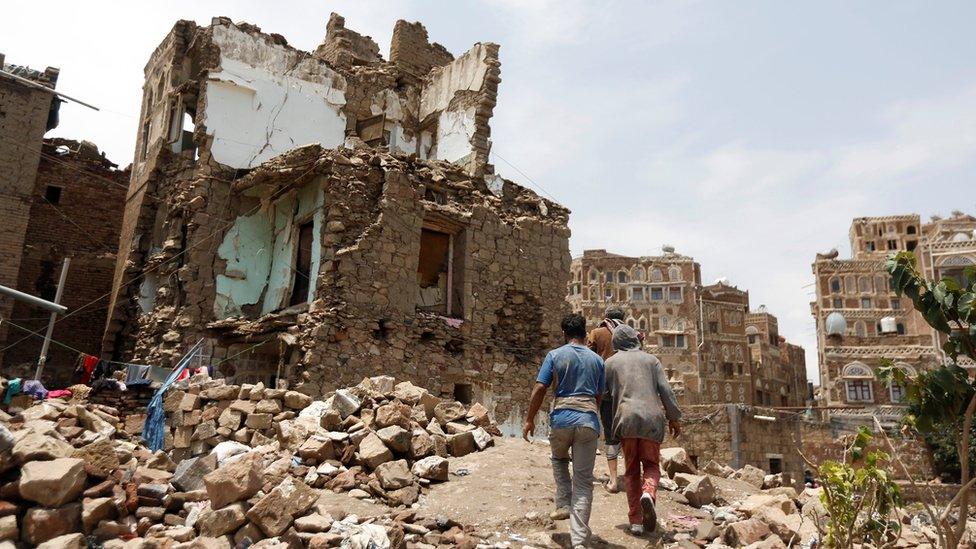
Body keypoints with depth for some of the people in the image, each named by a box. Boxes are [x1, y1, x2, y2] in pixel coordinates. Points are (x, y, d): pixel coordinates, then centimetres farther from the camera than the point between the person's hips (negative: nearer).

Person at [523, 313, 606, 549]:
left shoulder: (554, 355, 2)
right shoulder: (596, 359, 11)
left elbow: (539, 389, -3)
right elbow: (599, 396, 16)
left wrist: (530, 420, 5)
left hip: (561, 420, -1)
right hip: (589, 422, 1)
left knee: (559, 459, 31)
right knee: (584, 481, 4)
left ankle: (563, 504, 19)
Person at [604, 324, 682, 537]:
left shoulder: (610, 362, 12)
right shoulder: (651, 359, 12)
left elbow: (606, 394, 11)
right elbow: (665, 390, 5)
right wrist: (673, 418, 10)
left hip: (626, 418, 0)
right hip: (652, 417, 0)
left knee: (631, 470, 10)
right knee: (651, 464, 13)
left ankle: (636, 521, 5)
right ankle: (648, 494, -18)